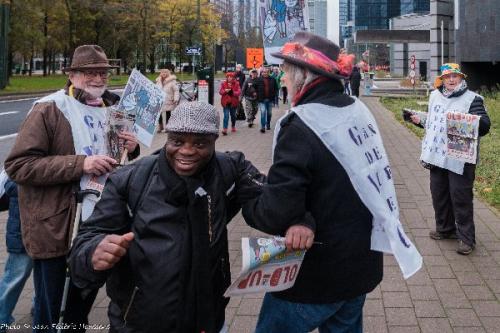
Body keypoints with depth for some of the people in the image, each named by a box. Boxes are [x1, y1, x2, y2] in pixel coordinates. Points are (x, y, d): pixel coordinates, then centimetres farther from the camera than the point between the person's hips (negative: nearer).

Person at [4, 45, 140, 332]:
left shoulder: (112, 109, 11)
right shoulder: (48, 110, -13)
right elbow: (17, 165, -20)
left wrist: (131, 149, -1)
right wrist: (79, 164, -26)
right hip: (54, 228, -6)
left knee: (84, 302, 23)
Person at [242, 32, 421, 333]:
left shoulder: (301, 125, -22)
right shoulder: (358, 111, 3)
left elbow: (275, 214, -26)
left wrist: (247, 203, -7)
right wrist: (309, 221, 2)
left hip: (316, 276, -7)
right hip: (362, 264, 8)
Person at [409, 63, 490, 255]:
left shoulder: (472, 99, -8)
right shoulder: (435, 96, 11)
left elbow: (484, 126, -16)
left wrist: (475, 120, -35)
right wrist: (420, 121, 14)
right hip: (437, 156, 7)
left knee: (461, 197, -2)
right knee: (439, 194, 17)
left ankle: (466, 238, 8)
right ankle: (444, 228, 35)